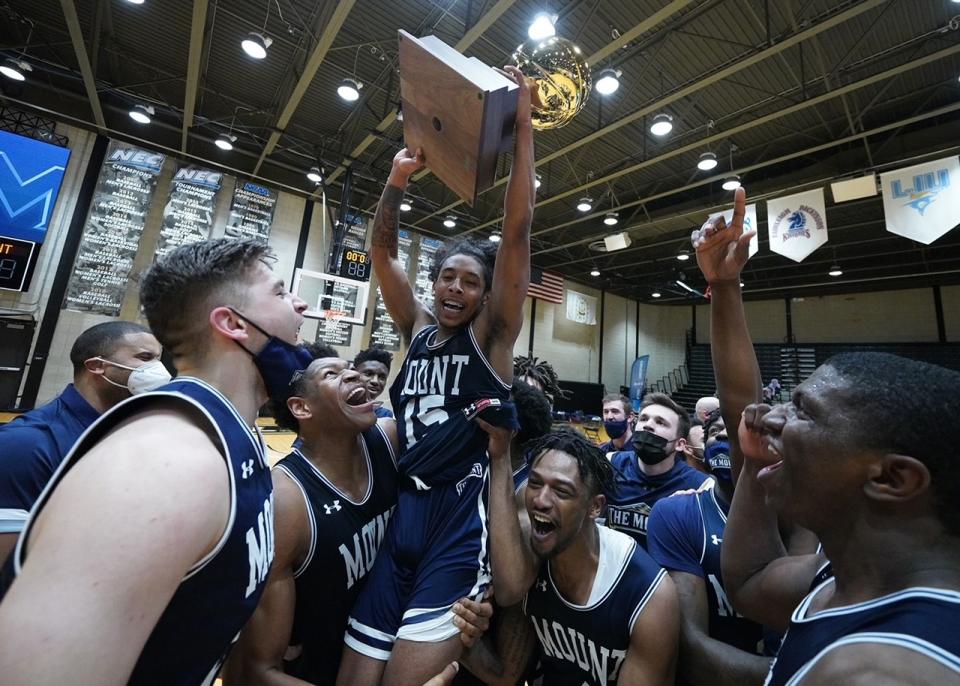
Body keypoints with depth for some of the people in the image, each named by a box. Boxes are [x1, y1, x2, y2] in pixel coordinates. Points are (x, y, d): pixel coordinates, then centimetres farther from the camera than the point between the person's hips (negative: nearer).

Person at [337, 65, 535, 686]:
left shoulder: (491, 335, -2)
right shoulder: (419, 331, 9)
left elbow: (517, 233, -10)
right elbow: (383, 253, 8)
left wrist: (522, 128, -9)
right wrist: (398, 182, -4)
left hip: (462, 518, -4)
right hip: (403, 513, 5)